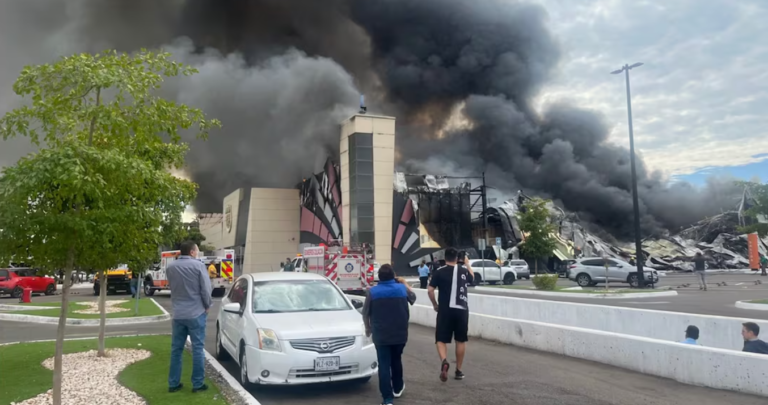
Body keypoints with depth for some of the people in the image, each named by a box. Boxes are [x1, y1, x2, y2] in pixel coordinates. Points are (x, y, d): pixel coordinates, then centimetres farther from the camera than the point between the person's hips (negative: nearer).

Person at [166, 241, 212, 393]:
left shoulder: (170, 267, 3)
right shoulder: (198, 265, -12)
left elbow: (172, 287, 13)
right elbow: (206, 289, -9)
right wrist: (207, 306, 5)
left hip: (178, 314, 5)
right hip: (196, 313, -4)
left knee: (176, 349, 12)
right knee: (198, 349, 3)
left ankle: (173, 383, 18)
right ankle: (198, 384, 8)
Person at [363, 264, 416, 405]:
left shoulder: (373, 291, -7)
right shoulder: (402, 288, -3)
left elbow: (365, 313, 0)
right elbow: (413, 298, 19)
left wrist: (368, 328, 18)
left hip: (381, 335, -2)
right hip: (400, 334, 2)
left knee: (384, 365, 0)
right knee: (396, 360, 22)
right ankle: (397, 388, 37)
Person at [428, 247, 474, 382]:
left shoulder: (440, 271, -4)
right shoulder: (464, 270, 4)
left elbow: (430, 290, -7)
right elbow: (472, 277, 28)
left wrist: (435, 305, 8)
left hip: (445, 310, -2)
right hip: (462, 309, 2)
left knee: (441, 339, 5)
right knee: (461, 340, 14)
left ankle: (444, 361, -23)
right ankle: (459, 371, 20)